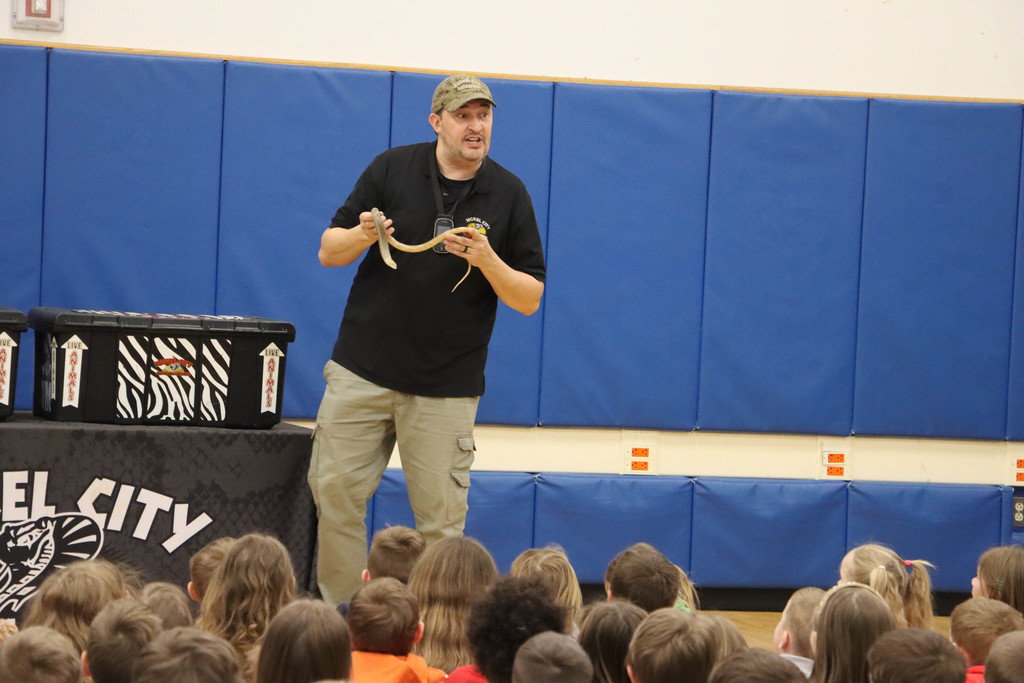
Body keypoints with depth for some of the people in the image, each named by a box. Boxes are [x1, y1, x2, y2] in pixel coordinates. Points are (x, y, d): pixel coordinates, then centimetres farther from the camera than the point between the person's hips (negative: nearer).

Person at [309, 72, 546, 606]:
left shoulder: (509, 194, 1)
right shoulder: (391, 169, 2)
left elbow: (530, 300, 0)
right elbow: (328, 251, 5)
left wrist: (487, 262, -18)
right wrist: (362, 236, -16)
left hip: (447, 387, -1)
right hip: (362, 372, 1)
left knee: (441, 518, -1)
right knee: (334, 492, 1)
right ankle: (340, 610, 14)